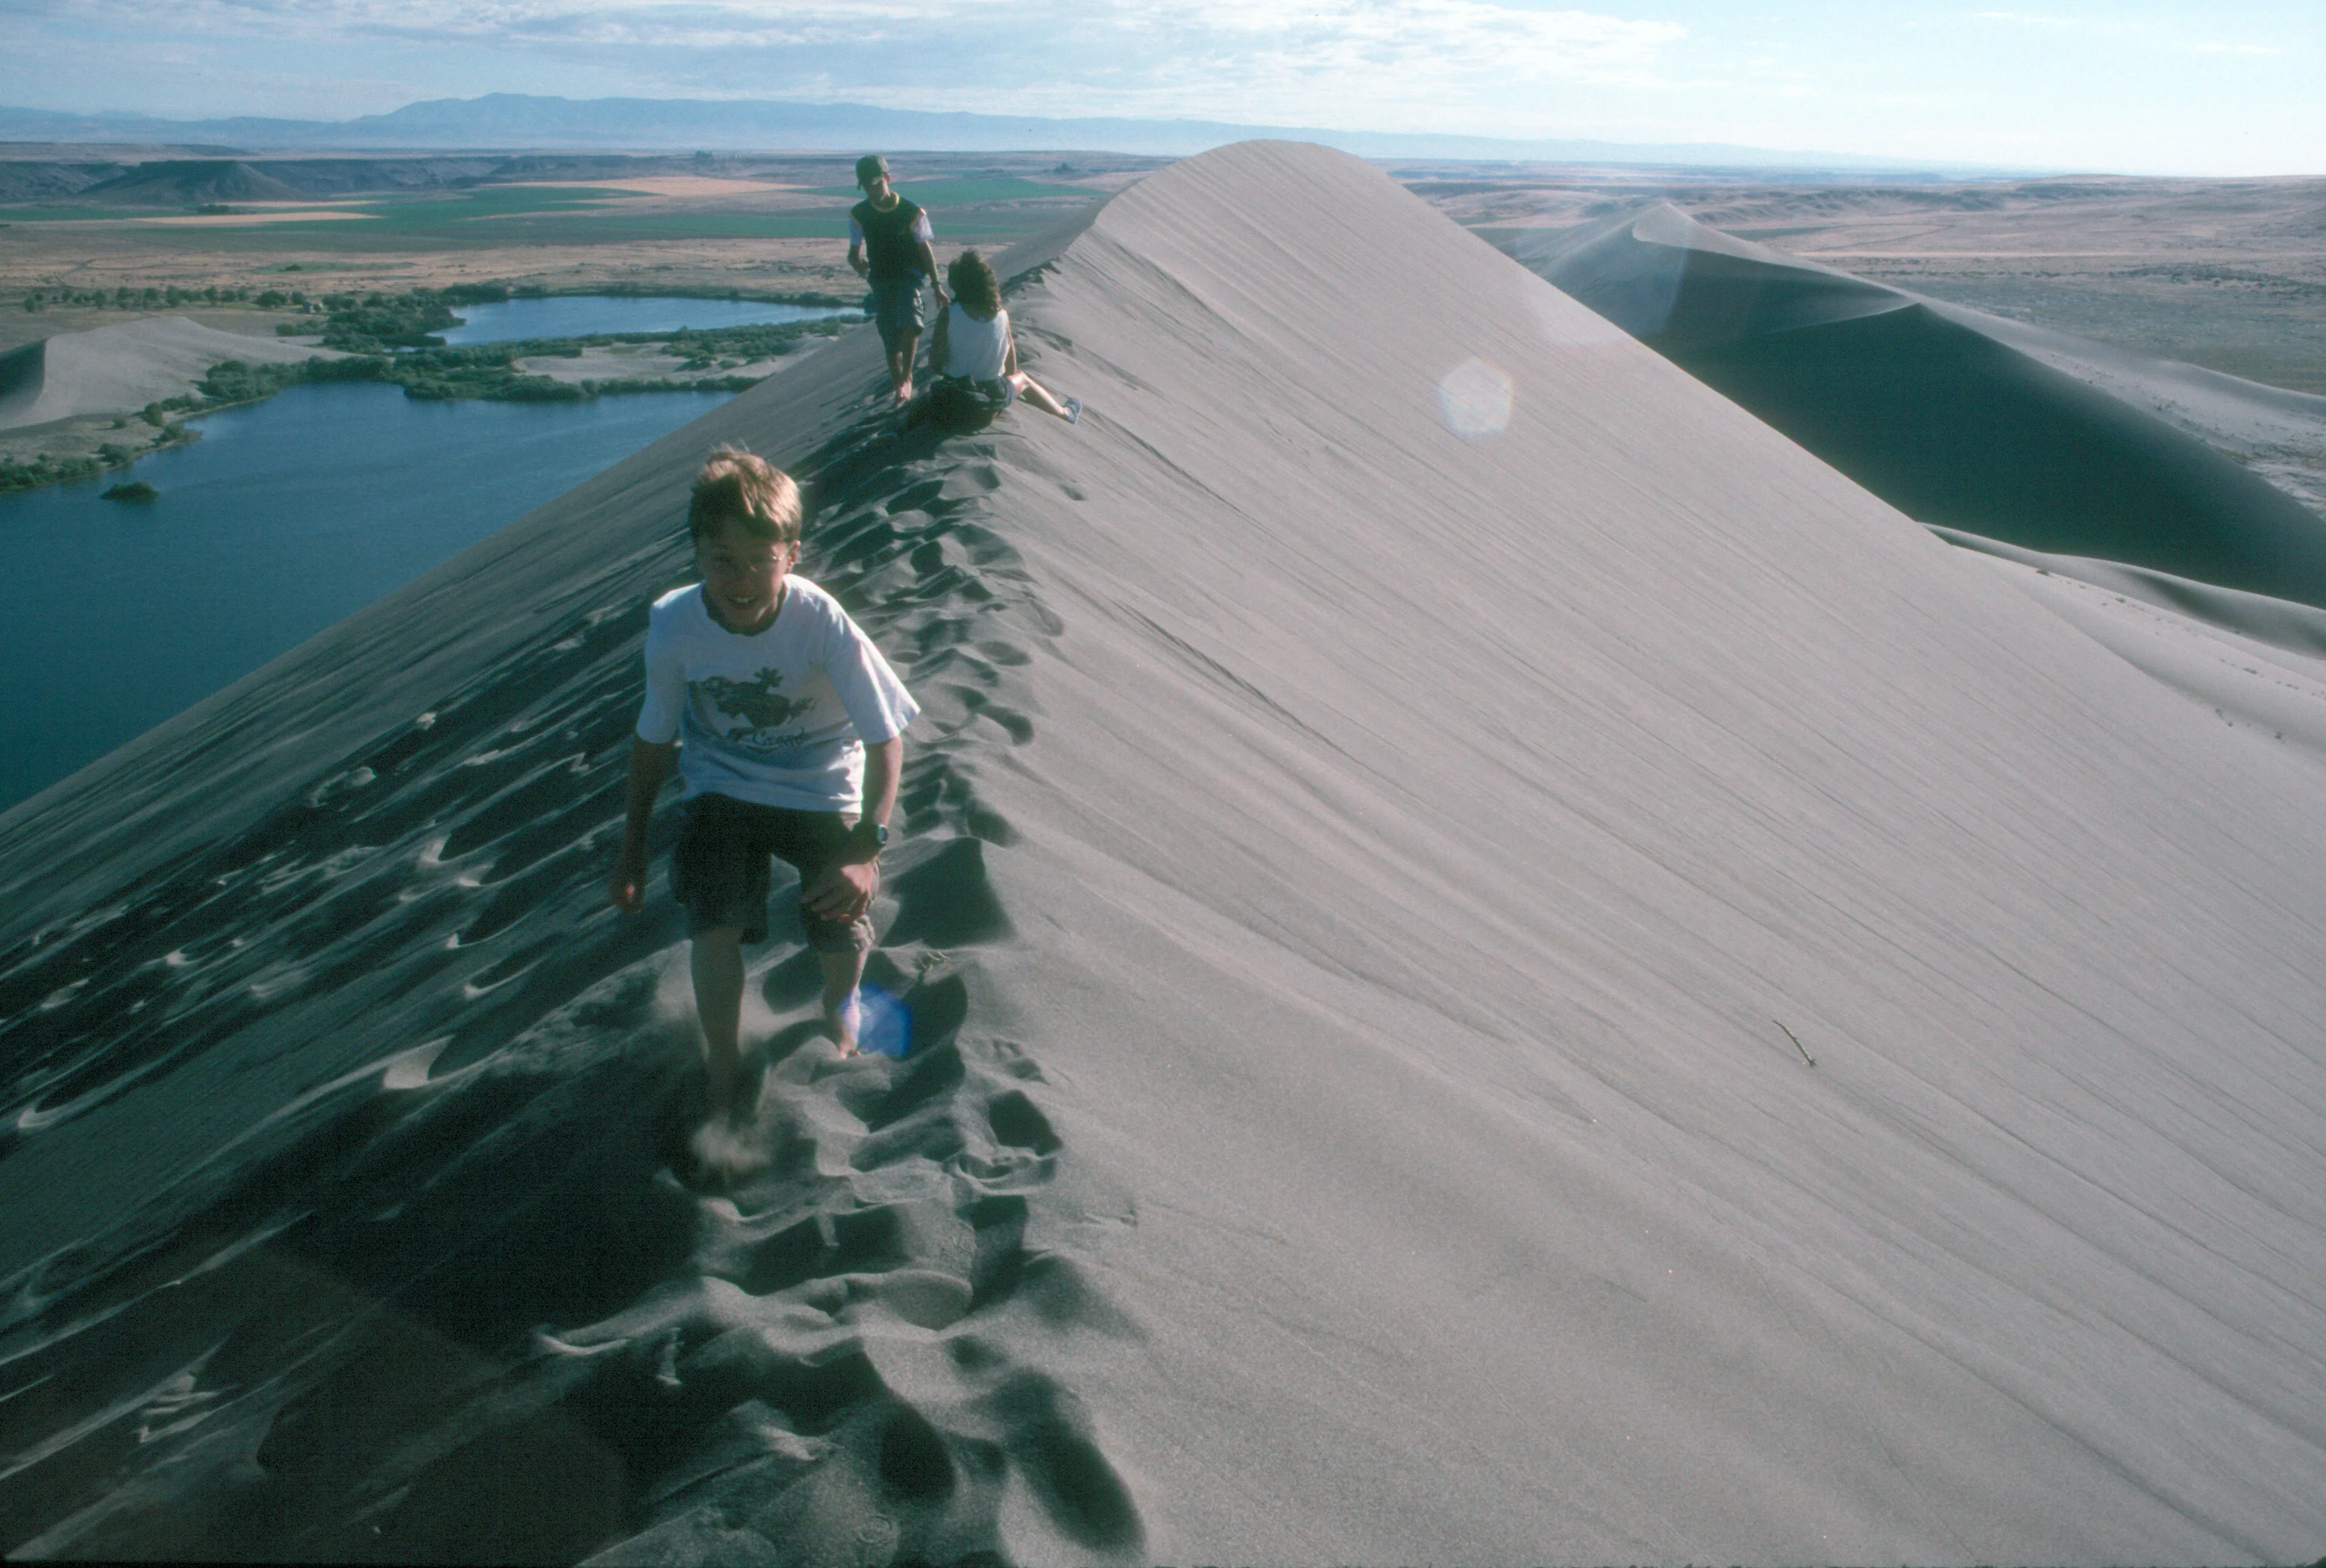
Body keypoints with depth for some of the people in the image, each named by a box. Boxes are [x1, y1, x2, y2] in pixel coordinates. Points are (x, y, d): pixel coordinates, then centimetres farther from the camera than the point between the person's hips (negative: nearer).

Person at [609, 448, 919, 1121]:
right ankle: (724, 1081, 8)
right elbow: (654, 738, 0)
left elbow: (885, 737, -19)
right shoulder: (673, 624, -17)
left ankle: (840, 1000, 29)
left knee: (845, 941, -11)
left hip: (823, 791, -1)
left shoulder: (823, 622, -25)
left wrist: (867, 848, -31)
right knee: (713, 931, -18)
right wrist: (632, 848, 7)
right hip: (723, 788, 1)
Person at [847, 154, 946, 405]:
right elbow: (854, 252, 6)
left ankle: (906, 377, -21)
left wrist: (937, 285, 3)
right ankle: (898, 382, 15)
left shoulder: (912, 212, -7)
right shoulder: (858, 215, -1)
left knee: (909, 322, -29)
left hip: (909, 276, -3)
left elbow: (925, 249, 2)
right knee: (890, 338, 2)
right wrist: (858, 264, -20)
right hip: (880, 279, 3)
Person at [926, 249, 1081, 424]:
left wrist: (952, 375, 6)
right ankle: (1065, 412, 55)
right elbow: (1011, 368, 0)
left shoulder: (948, 314, -16)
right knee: (1023, 379, 34)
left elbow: (935, 363, -16)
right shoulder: (1001, 316, -10)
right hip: (992, 395, 1)